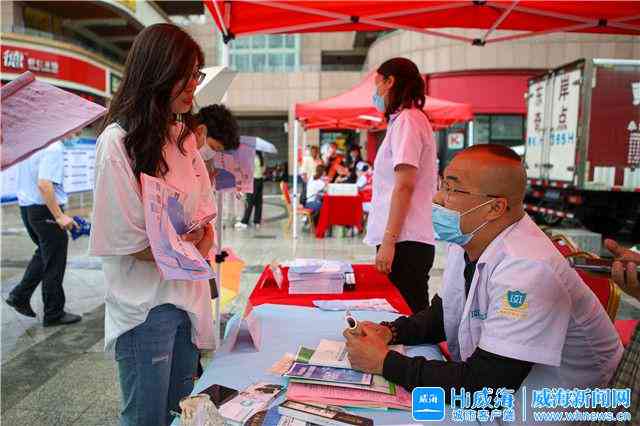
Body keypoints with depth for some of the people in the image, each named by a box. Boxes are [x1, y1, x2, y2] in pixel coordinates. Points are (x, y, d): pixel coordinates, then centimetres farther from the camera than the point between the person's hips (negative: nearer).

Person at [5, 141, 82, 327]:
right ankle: (54, 314, 15)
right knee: (54, 263, 4)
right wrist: (59, 216, -24)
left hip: (25, 205, 9)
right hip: (45, 209, -9)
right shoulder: (53, 147, -21)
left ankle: (19, 296, 26)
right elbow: (44, 184, -28)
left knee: (43, 254, 26)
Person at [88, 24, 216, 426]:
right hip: (146, 305, -6)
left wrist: (203, 240, -7)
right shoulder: (118, 142, -17)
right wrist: (181, 250, -16)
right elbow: (122, 240, -16)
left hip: (188, 297, 7)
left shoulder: (184, 135, 5)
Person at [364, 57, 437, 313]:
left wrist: (388, 241, -18)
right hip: (410, 241, 9)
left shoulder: (406, 120, -8)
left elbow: (404, 186, -17)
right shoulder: (408, 119, 21)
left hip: (405, 243, -9)